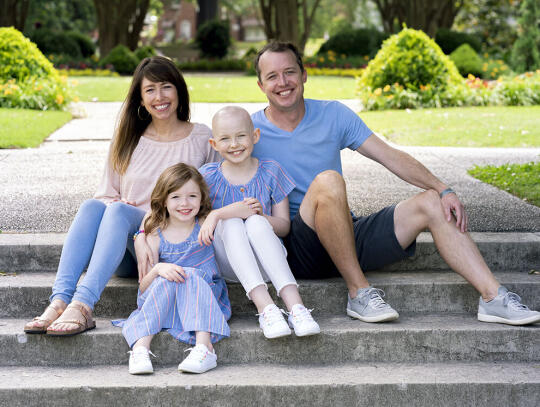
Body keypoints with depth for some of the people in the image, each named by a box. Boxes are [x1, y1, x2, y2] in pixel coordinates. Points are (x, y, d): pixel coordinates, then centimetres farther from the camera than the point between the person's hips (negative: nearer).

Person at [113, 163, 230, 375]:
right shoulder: (156, 237, 0)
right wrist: (158, 269, -24)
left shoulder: (205, 224, 2)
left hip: (205, 294, 0)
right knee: (165, 280, -30)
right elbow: (143, 287, -4)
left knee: (190, 275, -30)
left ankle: (204, 348, -43)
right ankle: (140, 349, -40)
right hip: (163, 299, 1)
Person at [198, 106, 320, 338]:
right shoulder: (209, 176, 3)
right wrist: (224, 212, -26)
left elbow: (284, 226, 2)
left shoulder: (270, 172, 4)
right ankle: (264, 308, -46)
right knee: (232, 223, -30)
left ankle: (295, 305, -45)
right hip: (227, 264, 0)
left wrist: (259, 216, -18)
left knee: (256, 223, -30)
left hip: (265, 261, 0)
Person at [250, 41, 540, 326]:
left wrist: (443, 190, -7)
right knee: (328, 181, -33)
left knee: (431, 203, -7)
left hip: (348, 237, 5)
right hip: (299, 251, -5)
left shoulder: (332, 115, 7)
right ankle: (359, 292, -26)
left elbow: (389, 156, 4)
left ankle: (493, 298, -10)